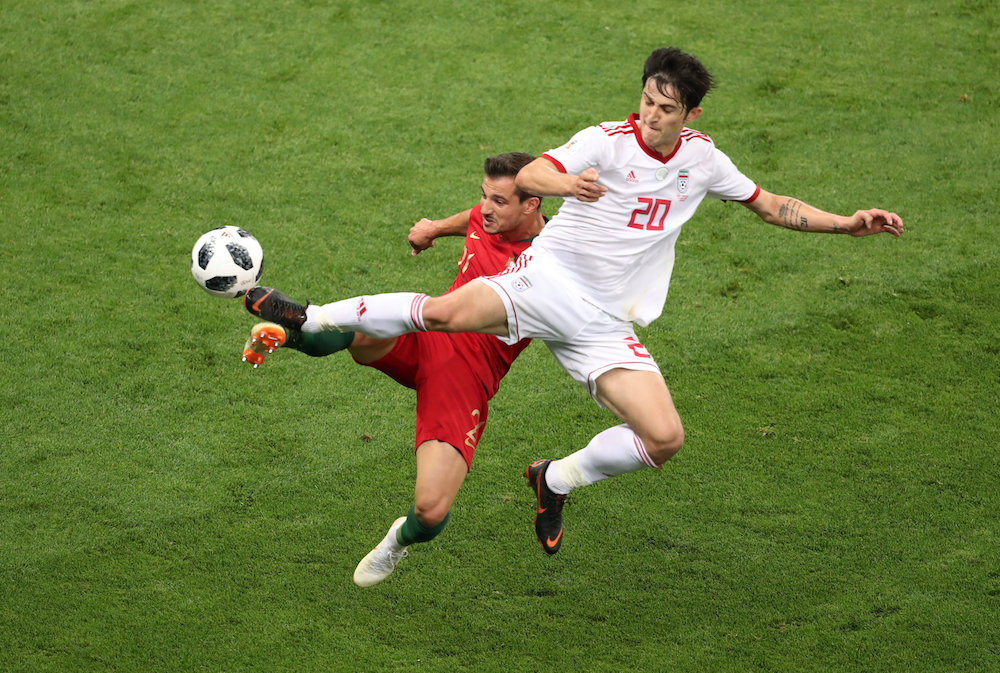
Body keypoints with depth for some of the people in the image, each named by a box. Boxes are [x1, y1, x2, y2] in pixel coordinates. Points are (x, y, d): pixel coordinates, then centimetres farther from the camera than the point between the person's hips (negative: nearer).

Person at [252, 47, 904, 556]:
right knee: (447, 312, -32)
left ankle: (557, 478, 13)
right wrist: (567, 183, -44)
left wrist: (848, 223, 14)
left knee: (666, 439, -13)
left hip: (604, 325, 4)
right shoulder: (607, 141, -7)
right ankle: (311, 318, -14)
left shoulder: (702, 157, 9)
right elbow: (527, 175, -21)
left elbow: (771, 205, 22)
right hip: (550, 278, -4)